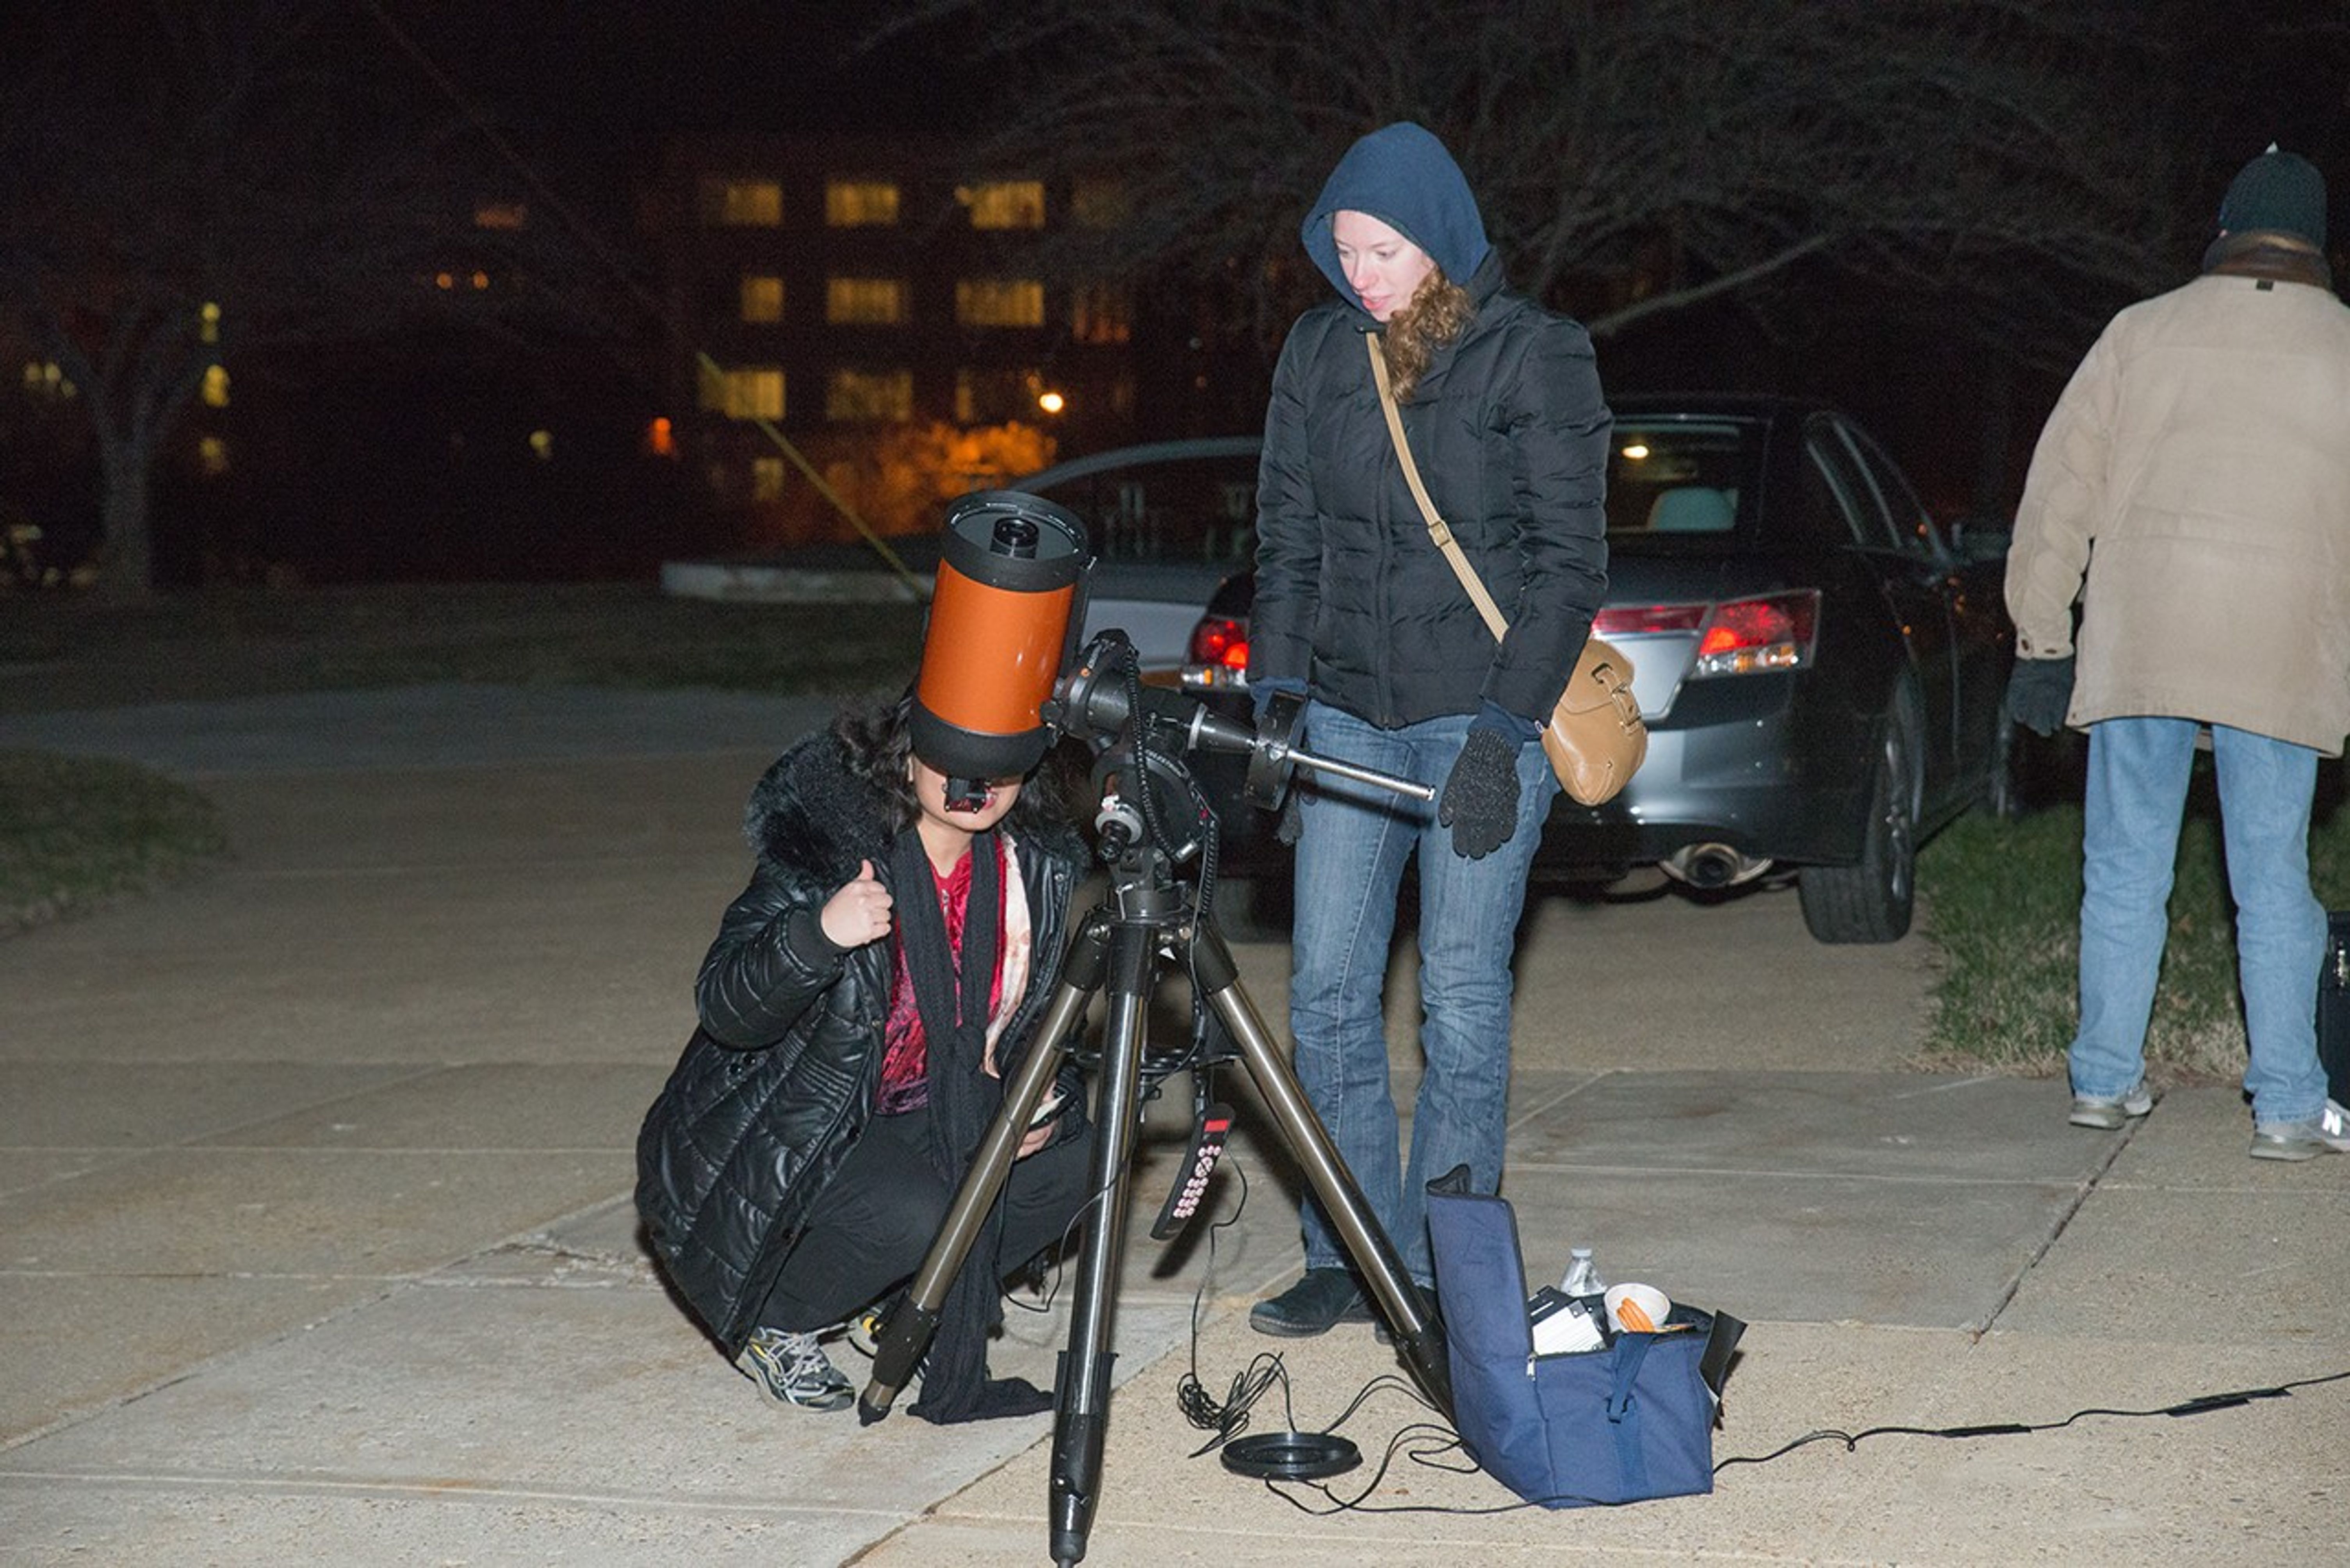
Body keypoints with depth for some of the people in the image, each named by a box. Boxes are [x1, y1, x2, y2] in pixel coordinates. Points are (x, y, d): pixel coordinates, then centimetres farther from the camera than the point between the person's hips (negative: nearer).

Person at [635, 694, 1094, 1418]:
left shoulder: (1039, 868, -7)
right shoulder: (830, 841, -23)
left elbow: (1030, 1018, 10)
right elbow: (724, 1013, -27)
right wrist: (817, 936, -45)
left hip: (914, 1124, 6)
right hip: (782, 1136, -6)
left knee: (1079, 1152, -13)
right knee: (912, 1214, -31)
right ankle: (772, 1321, -2)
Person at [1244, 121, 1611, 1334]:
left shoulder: (1534, 357, -5)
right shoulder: (1319, 351, 8)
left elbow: (1570, 559, -6)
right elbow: (1287, 537, 13)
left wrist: (1509, 723, -13)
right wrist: (1273, 690, 3)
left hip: (1484, 713, -5)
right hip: (1350, 715, 5)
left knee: (1461, 996, -2)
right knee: (1327, 991, 3)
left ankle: (1449, 1269, 7)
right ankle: (1352, 1253, 12)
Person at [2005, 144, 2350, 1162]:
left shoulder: (2145, 330, 7)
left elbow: (2060, 487, 5)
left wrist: (2042, 637, 9)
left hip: (2136, 639, 1)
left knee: (2125, 866, 10)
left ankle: (2106, 1078, 15)